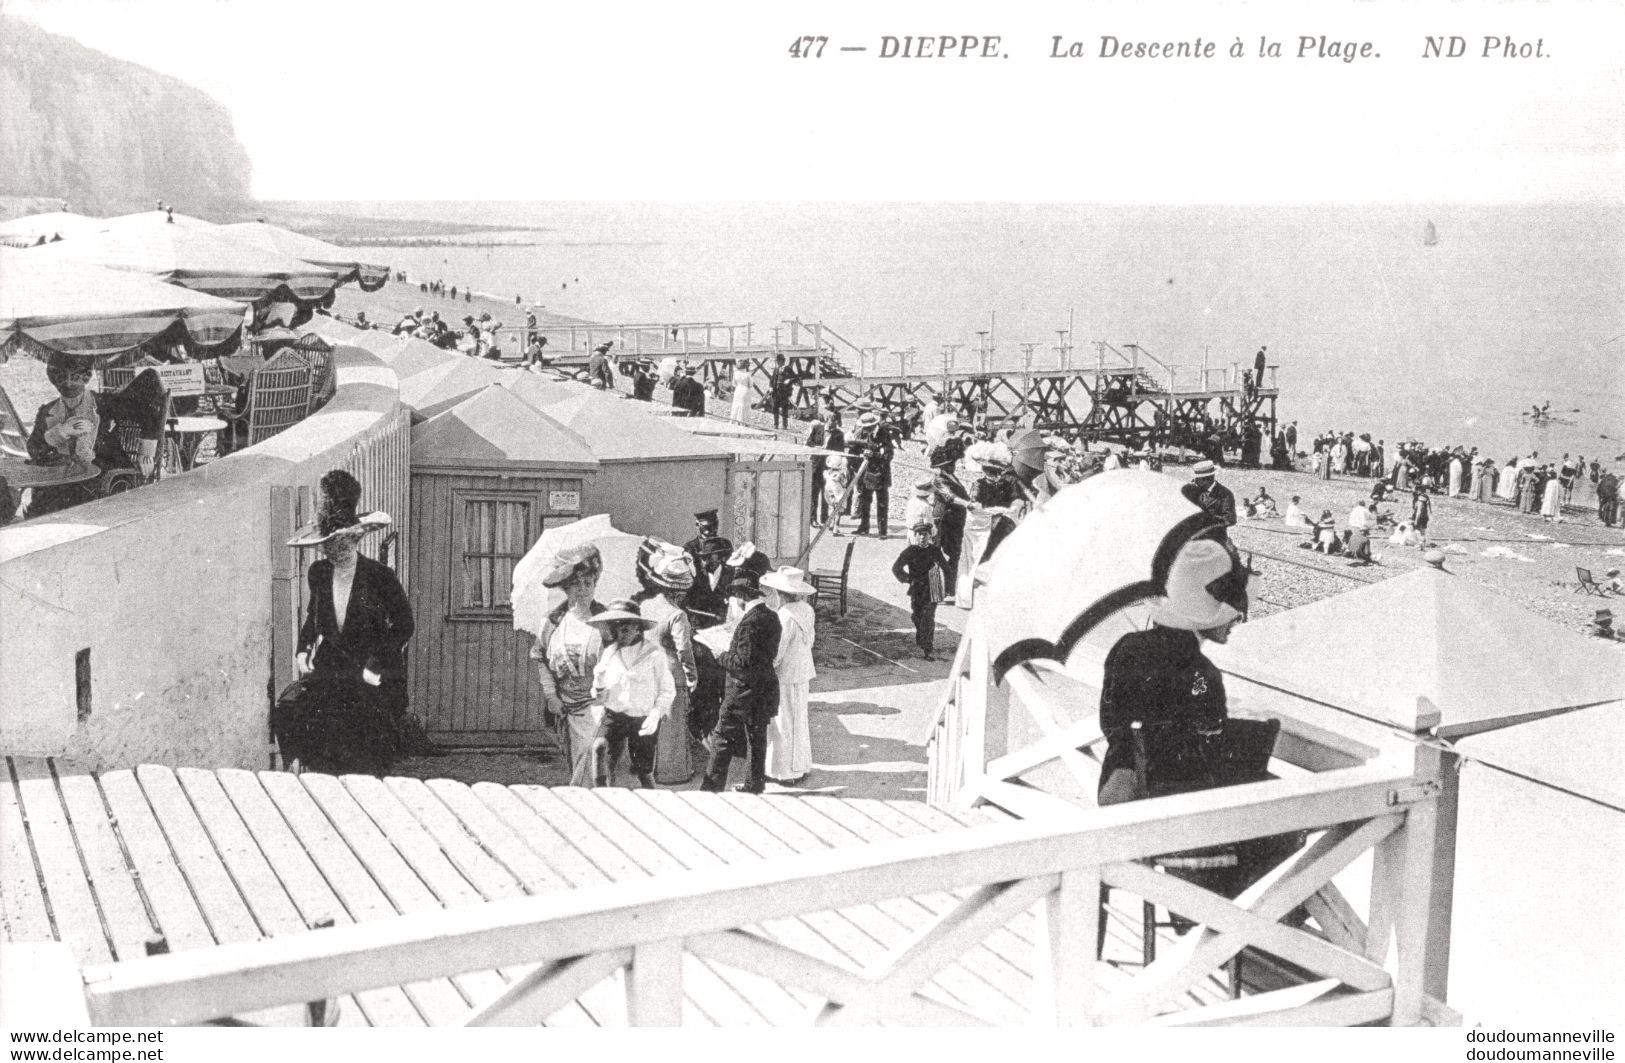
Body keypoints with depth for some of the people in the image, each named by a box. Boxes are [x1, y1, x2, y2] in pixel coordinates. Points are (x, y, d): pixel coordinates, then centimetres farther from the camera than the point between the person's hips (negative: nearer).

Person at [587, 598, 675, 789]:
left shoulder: (653, 653, -8)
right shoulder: (610, 652, 3)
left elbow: (667, 691, 0)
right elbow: (599, 699, 10)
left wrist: (656, 715, -15)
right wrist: (599, 683, -12)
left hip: (644, 721, -2)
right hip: (614, 716, 2)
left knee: (644, 773, 8)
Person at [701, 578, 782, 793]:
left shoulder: (750, 623, -22)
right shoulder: (771, 617, 6)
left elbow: (743, 662, -24)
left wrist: (721, 657, -10)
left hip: (744, 691, -9)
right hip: (765, 686, 9)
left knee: (723, 739, 2)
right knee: (757, 739, 17)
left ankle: (712, 786, 7)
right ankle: (755, 785, 26)